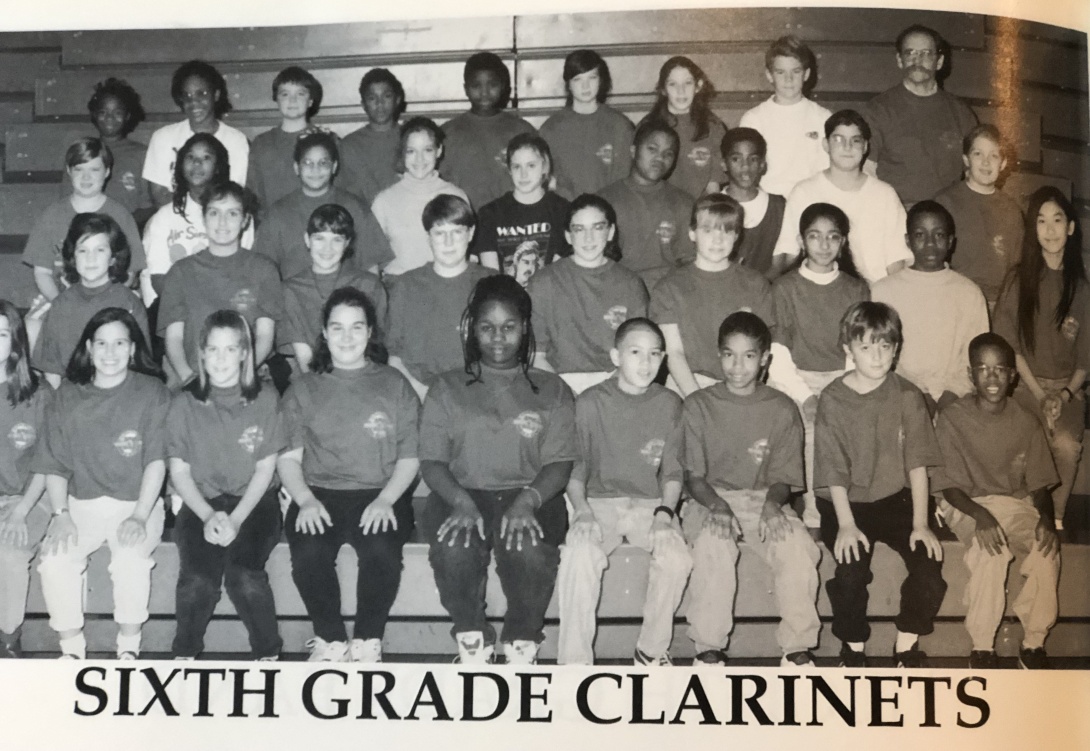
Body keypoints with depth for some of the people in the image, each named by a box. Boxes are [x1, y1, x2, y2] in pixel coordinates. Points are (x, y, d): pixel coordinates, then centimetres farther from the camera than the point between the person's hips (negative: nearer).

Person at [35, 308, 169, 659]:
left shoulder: (152, 393, 1)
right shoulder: (67, 397, 8)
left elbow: (157, 460, -5)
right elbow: (54, 466, 6)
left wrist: (140, 516, -17)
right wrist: (61, 514, -10)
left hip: (137, 503, -2)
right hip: (81, 503, 2)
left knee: (130, 559, -32)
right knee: (53, 561, -26)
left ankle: (129, 649, -11)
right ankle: (71, 649, -6)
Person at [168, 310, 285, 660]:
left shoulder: (265, 400, 3)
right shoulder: (185, 404, 5)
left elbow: (265, 468, 1)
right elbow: (179, 472, 4)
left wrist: (236, 519, -12)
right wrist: (208, 516, -11)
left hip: (254, 503, -1)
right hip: (201, 504, 1)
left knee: (244, 576, -28)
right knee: (198, 578, -27)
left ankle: (268, 655, -6)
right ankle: (184, 656, -2)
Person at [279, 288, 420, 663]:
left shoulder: (394, 385, 13)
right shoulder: (303, 389, 16)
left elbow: (410, 457, 8)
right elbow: (288, 457, 9)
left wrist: (385, 500, -10)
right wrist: (305, 499, -11)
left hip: (380, 495, -1)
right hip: (319, 494, 1)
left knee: (381, 550, -33)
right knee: (308, 553, -30)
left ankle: (367, 644, -11)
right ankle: (330, 641, -8)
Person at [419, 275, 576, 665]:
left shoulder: (552, 390, 16)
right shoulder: (447, 388, 17)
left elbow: (559, 464, 4)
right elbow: (431, 461, 6)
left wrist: (527, 501, -17)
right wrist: (461, 501, -15)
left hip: (532, 497, 0)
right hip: (461, 495, 0)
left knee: (531, 551, -34)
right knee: (454, 549, -34)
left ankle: (521, 648, -9)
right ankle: (472, 645, -10)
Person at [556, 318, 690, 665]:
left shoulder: (669, 405, 4)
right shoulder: (590, 403, -1)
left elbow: (673, 471, 7)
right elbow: (574, 469, 0)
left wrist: (664, 513, -10)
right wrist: (582, 511, -17)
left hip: (650, 503, 2)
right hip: (599, 502, -1)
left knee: (677, 556, -27)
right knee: (579, 554, -32)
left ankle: (652, 650, -6)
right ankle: (575, 660, -21)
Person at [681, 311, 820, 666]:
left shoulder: (782, 409, 5)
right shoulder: (698, 405, 2)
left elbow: (782, 478, 4)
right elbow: (693, 476, -1)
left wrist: (772, 504, -20)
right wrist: (716, 505, -23)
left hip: (762, 499, 1)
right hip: (710, 499, -1)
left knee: (797, 545, -30)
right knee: (713, 543, -36)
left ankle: (798, 649, -17)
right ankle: (708, 649, -25)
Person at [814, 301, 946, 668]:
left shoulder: (907, 396, -3)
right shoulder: (832, 399, -7)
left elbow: (917, 462, -5)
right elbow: (834, 468, -8)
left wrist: (920, 523, -13)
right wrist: (846, 524, -18)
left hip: (896, 499, 2)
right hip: (848, 502, -2)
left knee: (929, 560, -20)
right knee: (851, 568, -25)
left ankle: (907, 646, 1)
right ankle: (854, 648, -1)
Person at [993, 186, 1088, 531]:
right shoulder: (1019, 280, 2)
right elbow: (1008, 345, -3)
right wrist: (1040, 396, -11)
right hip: (1025, 384, -1)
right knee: (1049, 443, -30)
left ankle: (1055, 518, -10)